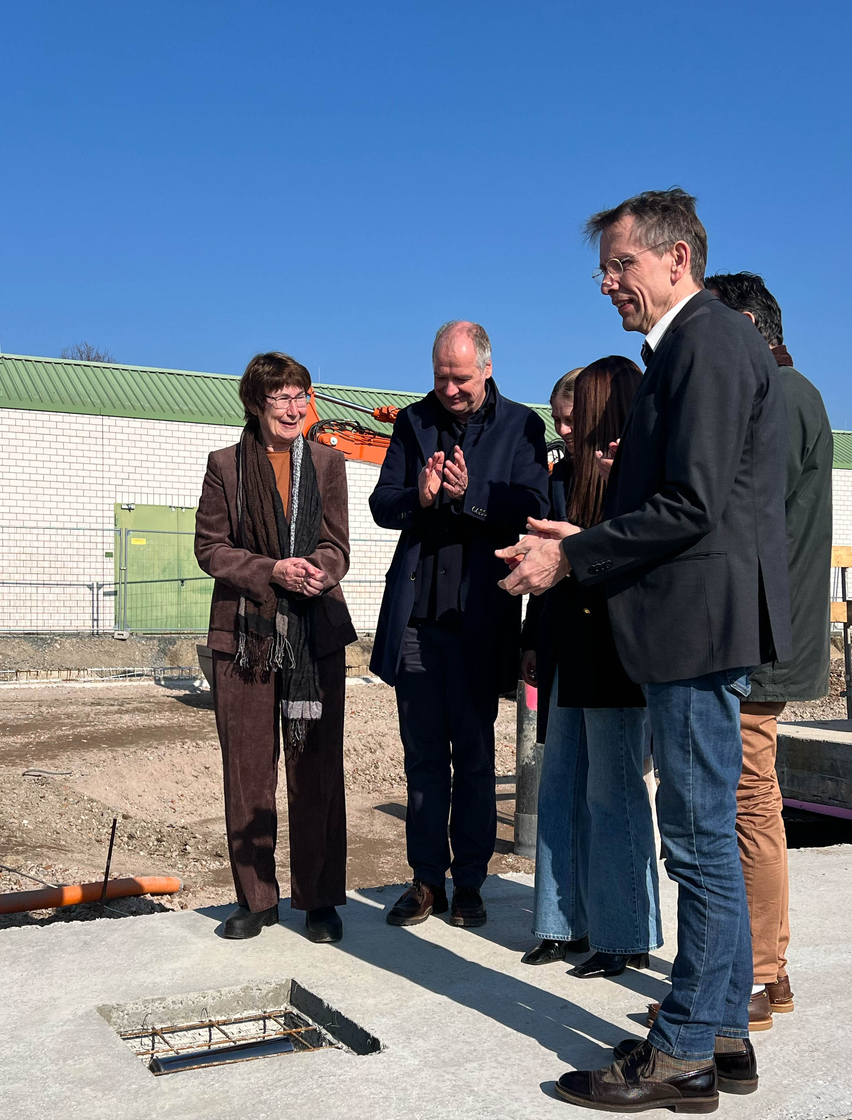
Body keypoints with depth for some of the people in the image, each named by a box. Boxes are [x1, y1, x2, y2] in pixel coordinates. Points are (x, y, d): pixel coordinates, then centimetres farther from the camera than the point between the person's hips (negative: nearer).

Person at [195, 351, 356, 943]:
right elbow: (211, 547, 1)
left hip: (317, 633, 1)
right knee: (248, 770, 4)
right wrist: (272, 571, -15)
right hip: (245, 634, -1)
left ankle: (321, 899, 14)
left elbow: (337, 546, 8)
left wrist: (317, 571, -16)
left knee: (318, 768, 2)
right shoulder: (226, 465, 6)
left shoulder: (328, 463, 11)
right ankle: (256, 898, 18)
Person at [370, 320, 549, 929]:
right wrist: (419, 497, -15)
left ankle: (469, 883, 17)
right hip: (414, 616, 3)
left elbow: (533, 508, -9)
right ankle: (427, 879, 21)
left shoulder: (521, 425, 2)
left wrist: (469, 494, -24)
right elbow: (381, 504, 6)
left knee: (474, 754, 5)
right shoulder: (414, 421, 12)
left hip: (477, 619, -3)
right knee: (423, 753, 10)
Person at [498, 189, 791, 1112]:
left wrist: (571, 559, -14)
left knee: (701, 837, -2)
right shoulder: (687, 348, 19)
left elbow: (692, 505, -21)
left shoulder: (710, 345, -12)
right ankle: (722, 1034, 27)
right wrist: (583, 543, 12)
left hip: (701, 620, -11)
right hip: (692, 622, 11)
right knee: (706, 836, 15)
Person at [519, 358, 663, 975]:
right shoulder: (567, 475, 12)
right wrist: (534, 641, 16)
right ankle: (571, 923, 24)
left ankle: (626, 936, 15)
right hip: (570, 656, 8)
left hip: (617, 658, -8)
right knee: (562, 786, 12)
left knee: (612, 793, 0)